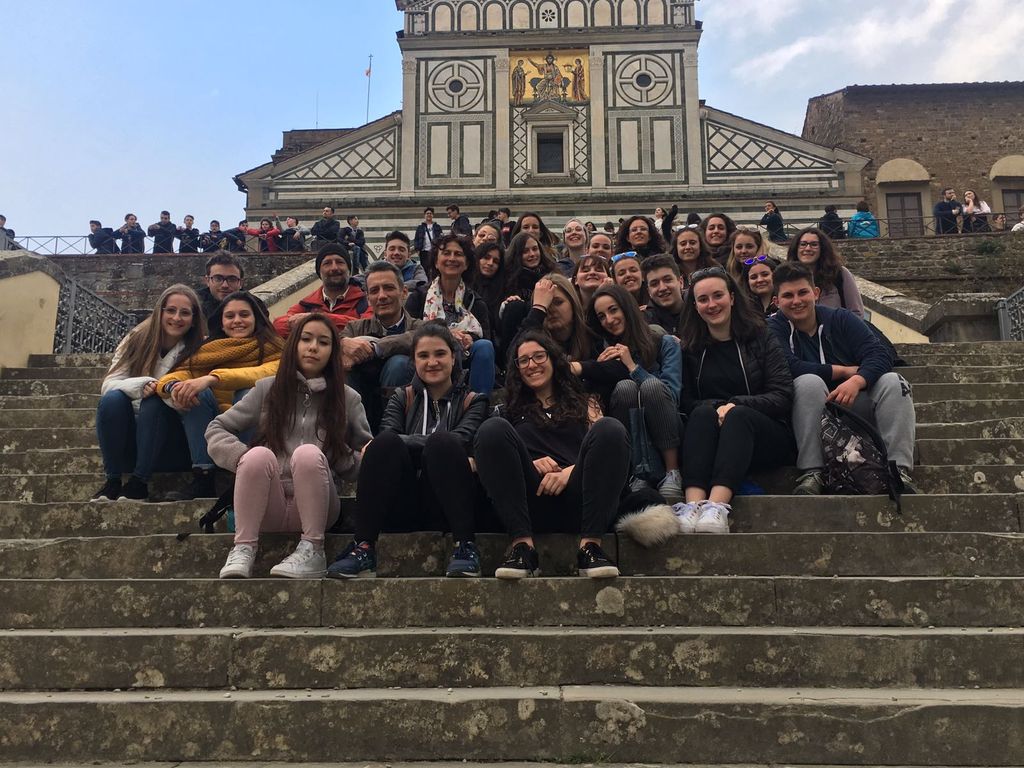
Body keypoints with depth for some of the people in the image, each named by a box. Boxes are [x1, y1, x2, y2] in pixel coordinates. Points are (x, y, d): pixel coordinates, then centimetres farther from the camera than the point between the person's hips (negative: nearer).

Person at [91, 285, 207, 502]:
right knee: (112, 399, -26)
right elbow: (108, 385, -9)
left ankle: (139, 483, -26)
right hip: (129, 441, 2)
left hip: (169, 448, -1)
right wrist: (141, 385, -28)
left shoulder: (199, 350, -3)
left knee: (155, 401, -29)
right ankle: (113, 482, -20)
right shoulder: (137, 340, 1)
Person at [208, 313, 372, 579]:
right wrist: (244, 457, -7)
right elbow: (216, 429, 13)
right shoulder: (268, 389, 12)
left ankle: (312, 551, -24)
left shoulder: (347, 398, 12)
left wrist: (343, 458, -9)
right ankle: (243, 549, -25)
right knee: (259, 454, -30)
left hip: (314, 507, 0)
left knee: (308, 453, -31)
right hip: (266, 507, 1)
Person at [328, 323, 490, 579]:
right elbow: (387, 435, -1)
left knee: (442, 444, -29)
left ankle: (466, 546, -28)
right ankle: (363, 549, -29)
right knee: (384, 444, -26)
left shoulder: (472, 401, 16)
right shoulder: (402, 398, 22)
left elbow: (461, 440, -7)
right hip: (403, 508, 2)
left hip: (446, 508, -1)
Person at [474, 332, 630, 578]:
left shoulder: (584, 404, 27)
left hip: (579, 498, 0)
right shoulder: (511, 411, 28)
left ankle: (590, 546, -34)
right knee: (492, 428, -22)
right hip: (529, 505, 0)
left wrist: (570, 471, -11)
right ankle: (522, 544, -33)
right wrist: (530, 465, -9)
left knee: (610, 429, -25)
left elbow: (606, 445, 10)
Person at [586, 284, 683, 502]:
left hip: (666, 432, -1)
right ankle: (641, 473, -26)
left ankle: (673, 471, -26)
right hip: (628, 437, 2)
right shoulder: (603, 350, 14)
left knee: (651, 384, -29)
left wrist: (633, 366, -10)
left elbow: (672, 394, -8)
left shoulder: (665, 343, 6)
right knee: (624, 387, -26)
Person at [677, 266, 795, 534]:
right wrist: (714, 409, -19)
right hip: (708, 438, 1)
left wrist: (736, 405, -18)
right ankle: (692, 505, -52)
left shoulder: (761, 340, 9)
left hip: (768, 437, -1)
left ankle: (717, 507, -54)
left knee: (739, 415, -33)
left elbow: (783, 396, -3)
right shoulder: (690, 349, 13)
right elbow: (685, 403, 2)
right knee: (704, 413, -31)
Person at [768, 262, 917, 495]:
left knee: (893, 381, -21)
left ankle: (899, 469, -29)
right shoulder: (774, 329, -1)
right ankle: (812, 472, -33)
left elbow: (879, 355, -7)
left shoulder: (840, 319, 6)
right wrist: (845, 371, -15)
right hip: (814, 418, -3)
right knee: (808, 382, -31)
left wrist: (857, 381, -29)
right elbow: (789, 367, -21)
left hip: (855, 404, 3)